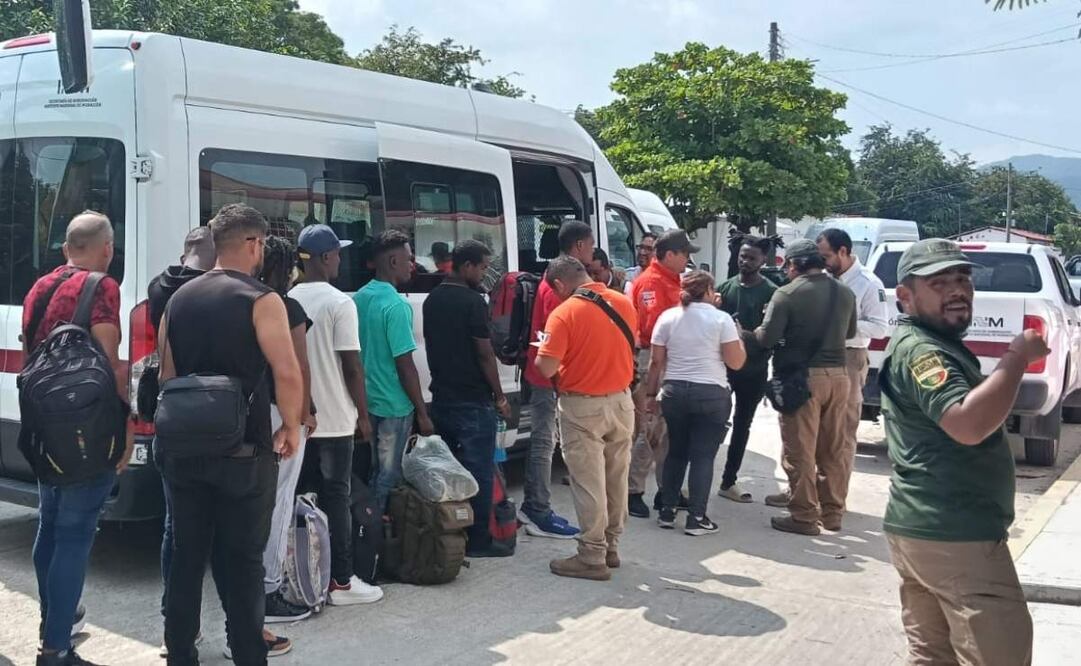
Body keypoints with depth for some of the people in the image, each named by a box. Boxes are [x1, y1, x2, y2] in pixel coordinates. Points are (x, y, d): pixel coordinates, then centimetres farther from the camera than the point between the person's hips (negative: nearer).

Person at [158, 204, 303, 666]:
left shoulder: (178, 299, 9)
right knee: (245, 559, 5)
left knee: (186, 554, 14)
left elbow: (167, 374, 13)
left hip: (183, 450, 6)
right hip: (243, 453, -5)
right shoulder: (260, 301, -11)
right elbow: (288, 374, -19)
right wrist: (291, 427, -5)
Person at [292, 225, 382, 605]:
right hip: (334, 420, -6)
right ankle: (341, 582, 5)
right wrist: (363, 415, -5)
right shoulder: (338, 303, -13)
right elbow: (351, 365, -14)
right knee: (336, 498, 0)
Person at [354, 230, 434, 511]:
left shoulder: (359, 298, 5)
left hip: (366, 401, 8)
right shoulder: (396, 306, -20)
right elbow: (405, 365, -20)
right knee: (389, 477, 3)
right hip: (393, 405, -8)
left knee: (375, 472, 19)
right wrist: (422, 413, -14)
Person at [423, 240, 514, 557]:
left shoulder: (432, 299, 10)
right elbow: (485, 354, -15)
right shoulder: (472, 301, -15)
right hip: (473, 401, -8)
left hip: (441, 398, 8)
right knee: (478, 471, 0)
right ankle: (478, 540, 5)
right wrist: (500, 397, -7)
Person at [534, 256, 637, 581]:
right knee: (616, 479, 15)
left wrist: (544, 346, 1)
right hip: (621, 401, 6)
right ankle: (610, 546, 28)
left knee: (588, 483, 1)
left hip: (583, 408, -6)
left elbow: (546, 368, -19)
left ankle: (592, 557, 6)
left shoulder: (564, 314, -16)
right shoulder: (623, 302, 2)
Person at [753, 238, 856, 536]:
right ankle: (831, 511, 23)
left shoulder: (787, 294, -11)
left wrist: (754, 331, 7)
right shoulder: (844, 293, 7)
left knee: (800, 451, 1)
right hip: (837, 375, 6)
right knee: (832, 450, 14)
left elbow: (767, 338, -13)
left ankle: (804, 516, 5)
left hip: (803, 377, -6)